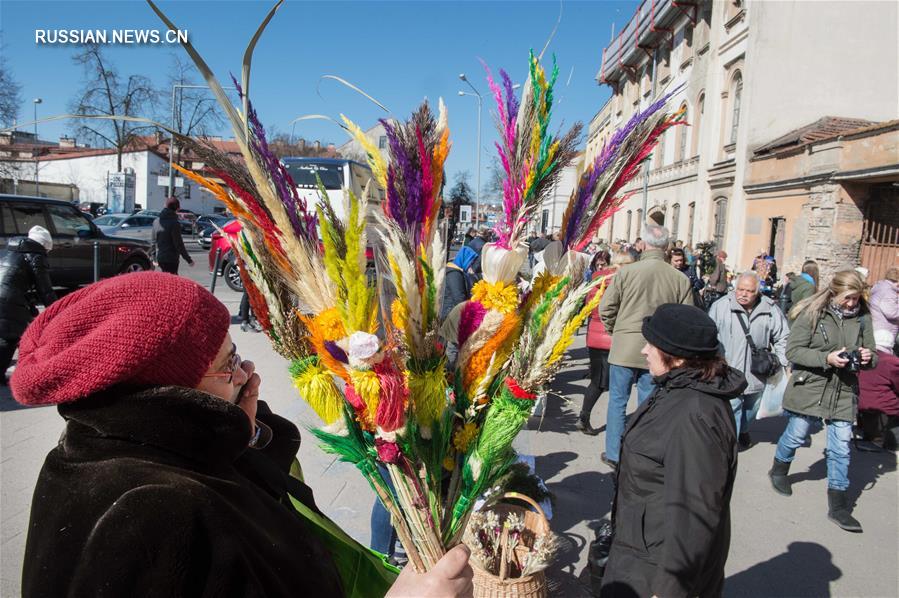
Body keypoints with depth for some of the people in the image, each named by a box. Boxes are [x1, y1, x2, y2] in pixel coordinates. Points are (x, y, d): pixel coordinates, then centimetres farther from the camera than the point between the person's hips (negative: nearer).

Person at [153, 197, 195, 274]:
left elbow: (154, 240, 16)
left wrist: (155, 258, 25)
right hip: (171, 259, -8)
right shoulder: (174, 223, -16)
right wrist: (188, 259, -10)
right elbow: (179, 244, -17)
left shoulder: (156, 221, 8)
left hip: (159, 257, 8)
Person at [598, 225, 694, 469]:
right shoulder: (680, 279, -5)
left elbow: (606, 309, -5)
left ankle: (614, 454, 19)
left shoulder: (626, 272, -10)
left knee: (617, 401, 12)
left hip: (624, 348, -1)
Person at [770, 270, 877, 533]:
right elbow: (792, 351, -12)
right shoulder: (811, 313, -10)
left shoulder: (862, 318, 2)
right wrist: (826, 358, -23)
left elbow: (871, 356, 11)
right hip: (809, 388, -3)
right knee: (795, 436, 12)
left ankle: (838, 506, 16)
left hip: (844, 392, 3)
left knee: (841, 449, 5)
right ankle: (778, 471, 41)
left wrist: (868, 357, -12)